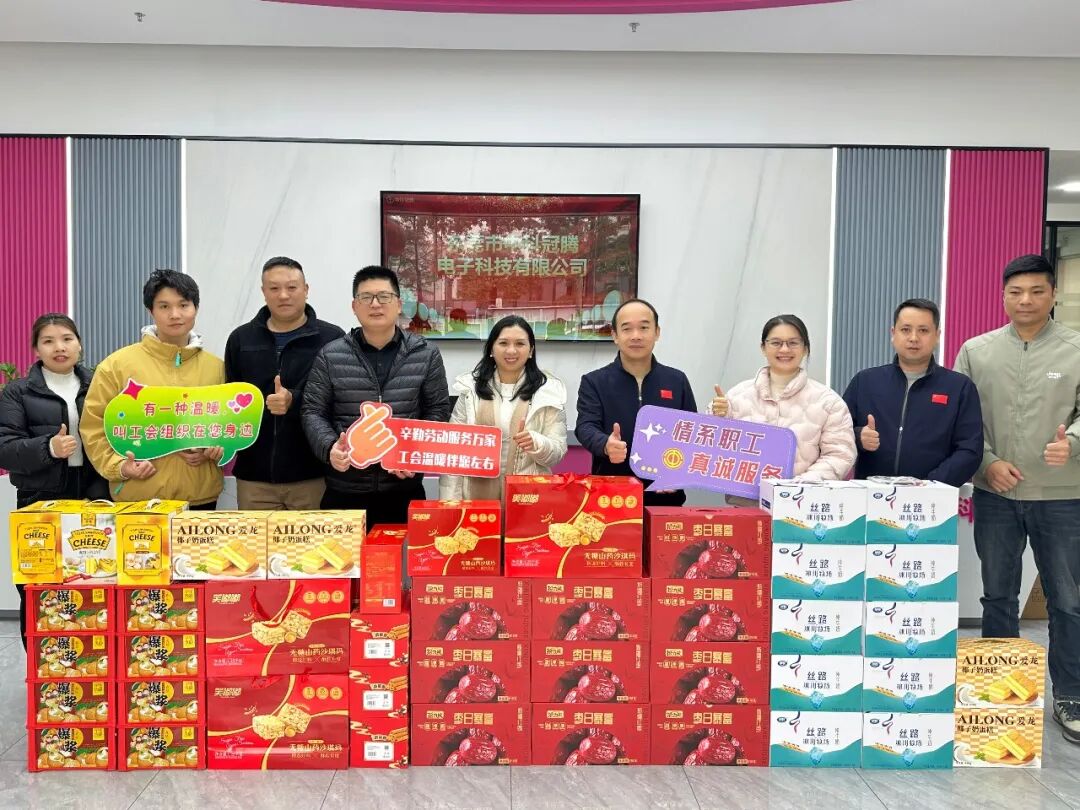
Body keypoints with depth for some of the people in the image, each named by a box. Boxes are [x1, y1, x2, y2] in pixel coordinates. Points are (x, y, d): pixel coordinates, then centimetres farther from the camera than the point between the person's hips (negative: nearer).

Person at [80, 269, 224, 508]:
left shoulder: (215, 366, 6)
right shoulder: (119, 364, -1)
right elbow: (93, 424, 2)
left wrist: (215, 449, -4)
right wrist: (118, 466, -10)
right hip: (137, 497, -2)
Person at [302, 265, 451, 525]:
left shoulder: (426, 353, 4)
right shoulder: (330, 356, 3)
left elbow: (438, 411, 6)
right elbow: (312, 412, 4)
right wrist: (330, 447, -16)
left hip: (404, 489, 0)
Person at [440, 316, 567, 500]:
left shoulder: (549, 391, 0)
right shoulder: (470, 389, 5)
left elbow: (558, 452, -1)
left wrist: (536, 443, -22)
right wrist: (450, 501, -4)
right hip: (477, 495, 1)